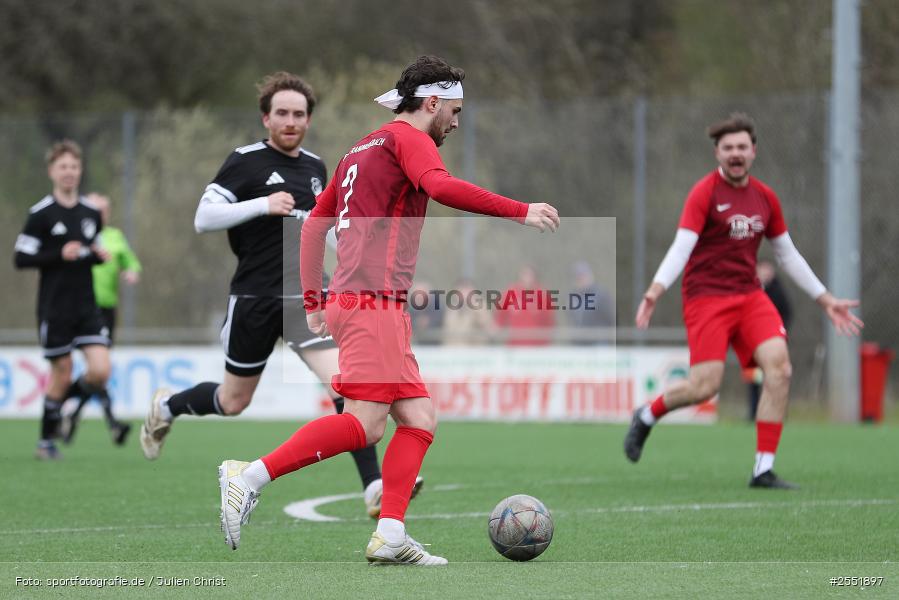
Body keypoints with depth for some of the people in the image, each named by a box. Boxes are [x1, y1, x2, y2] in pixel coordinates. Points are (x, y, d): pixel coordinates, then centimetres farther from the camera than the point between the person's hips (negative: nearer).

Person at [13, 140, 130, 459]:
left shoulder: (91, 213, 9)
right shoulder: (41, 214, -7)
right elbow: (22, 259, -9)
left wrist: (100, 256, 1)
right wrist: (60, 255, -19)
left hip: (87, 307, 4)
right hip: (54, 309, -4)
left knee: (100, 370, -12)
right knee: (62, 375, 0)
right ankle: (46, 441, 17)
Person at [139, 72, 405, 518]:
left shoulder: (315, 168, 12)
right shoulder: (245, 162, -6)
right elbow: (203, 218, -13)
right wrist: (262, 204, -21)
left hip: (304, 295, 4)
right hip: (254, 298, -4)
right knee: (233, 402, 11)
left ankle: (374, 489, -22)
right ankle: (166, 407, 43)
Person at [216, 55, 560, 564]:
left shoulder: (362, 150, 25)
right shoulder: (408, 139, -2)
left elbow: (313, 225, 26)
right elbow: (442, 187, -22)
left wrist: (314, 302, 28)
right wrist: (520, 211, -20)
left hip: (352, 301, 10)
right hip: (374, 301, -10)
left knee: (421, 421, 4)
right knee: (366, 424, -16)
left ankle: (390, 536, -7)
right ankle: (249, 477, -17)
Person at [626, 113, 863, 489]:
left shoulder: (765, 198, 11)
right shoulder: (704, 193, -7)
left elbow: (788, 256, 20)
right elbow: (682, 246, -17)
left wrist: (827, 301, 20)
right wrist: (655, 292, -33)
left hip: (749, 296, 5)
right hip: (706, 298, -5)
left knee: (779, 366, -17)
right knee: (704, 386, -17)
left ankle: (763, 470, -13)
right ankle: (646, 417, 16)